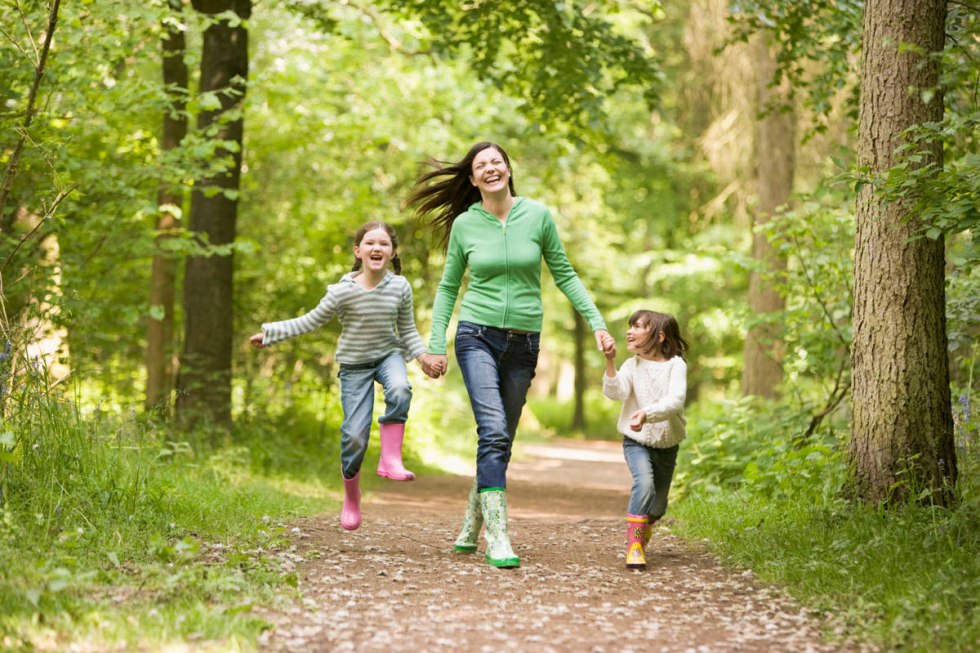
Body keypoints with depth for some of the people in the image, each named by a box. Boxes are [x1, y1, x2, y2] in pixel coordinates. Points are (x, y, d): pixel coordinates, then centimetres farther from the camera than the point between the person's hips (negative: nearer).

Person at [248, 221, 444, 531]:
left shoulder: (400, 287, -8)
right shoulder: (343, 292, -15)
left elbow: (408, 330, 5)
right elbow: (311, 321, -3)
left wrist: (422, 355, -10)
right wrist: (269, 333, -3)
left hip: (388, 355, 1)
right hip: (355, 365, -1)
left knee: (400, 390, -35)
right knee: (355, 434, -6)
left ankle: (390, 458, -25)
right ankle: (351, 495, 16)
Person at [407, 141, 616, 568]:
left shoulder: (538, 216, 0)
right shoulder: (464, 224, 1)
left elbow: (564, 275, 7)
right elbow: (448, 287, 10)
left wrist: (597, 323, 0)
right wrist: (436, 344, 4)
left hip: (523, 343, 2)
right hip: (477, 336, -2)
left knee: (501, 440, 7)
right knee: (494, 431, -18)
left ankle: (471, 528, 23)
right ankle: (497, 537, -20)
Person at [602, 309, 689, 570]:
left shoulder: (675, 364, -12)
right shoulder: (632, 365, -6)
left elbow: (675, 401, -27)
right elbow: (616, 392, -22)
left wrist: (647, 414, -43)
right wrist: (610, 361, -34)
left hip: (667, 444, 1)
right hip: (637, 441, -1)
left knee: (658, 506, 13)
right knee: (644, 483, -29)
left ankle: (644, 527, 47)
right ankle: (634, 544, -25)